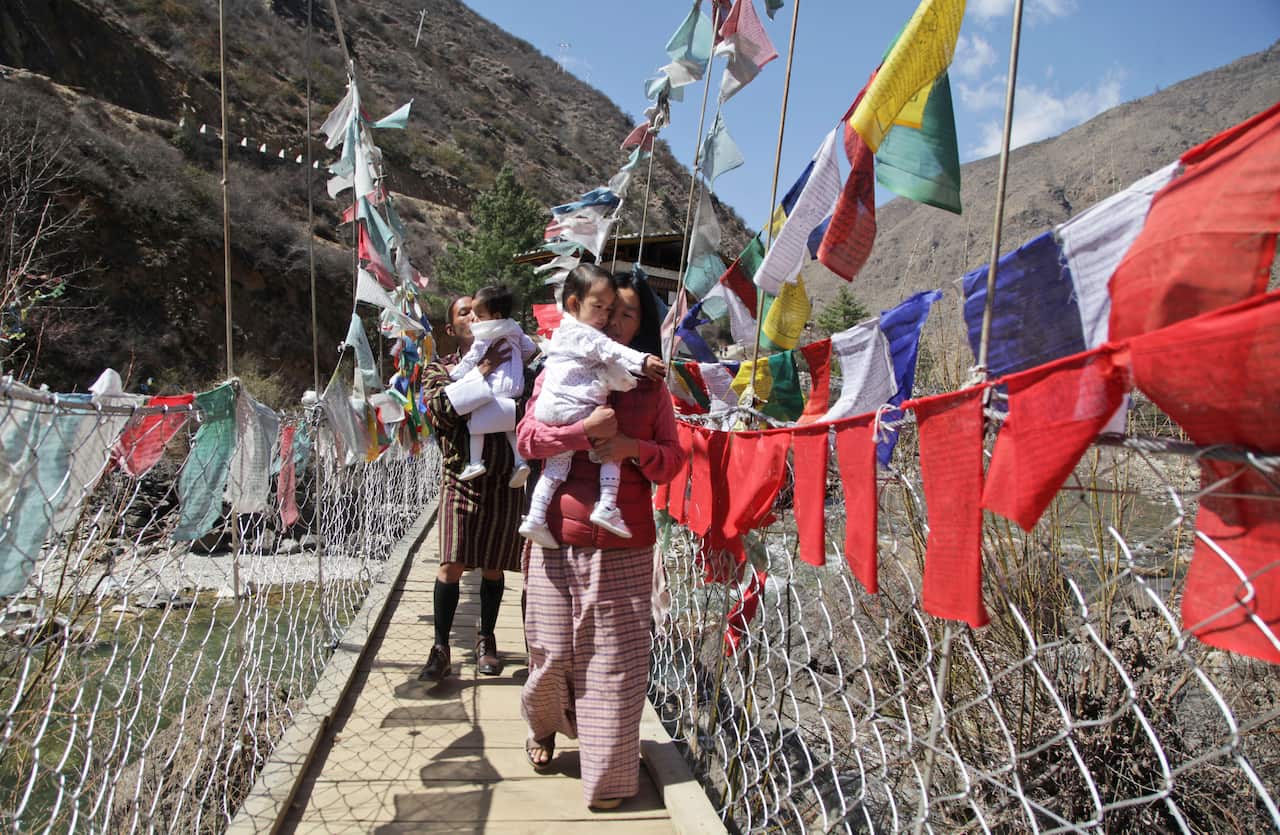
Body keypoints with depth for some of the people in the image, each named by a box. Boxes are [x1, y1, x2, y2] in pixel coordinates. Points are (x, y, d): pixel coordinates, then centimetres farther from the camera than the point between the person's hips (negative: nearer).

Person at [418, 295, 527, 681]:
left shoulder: (509, 362, 7)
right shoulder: (438, 368, 8)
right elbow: (440, 408, -12)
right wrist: (480, 372, -17)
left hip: (504, 479, 1)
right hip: (461, 477, -1)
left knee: (492, 567, 9)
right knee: (451, 565, -6)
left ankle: (485, 639, 28)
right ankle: (440, 648, 7)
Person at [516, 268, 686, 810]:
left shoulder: (651, 387, 9)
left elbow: (673, 458, 8)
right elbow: (527, 440, -3)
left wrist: (634, 448, -12)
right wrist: (587, 430, -17)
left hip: (625, 546, 1)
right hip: (559, 538, 0)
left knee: (615, 660, 1)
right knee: (553, 651, 8)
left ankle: (609, 775, 18)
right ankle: (543, 727, 40)